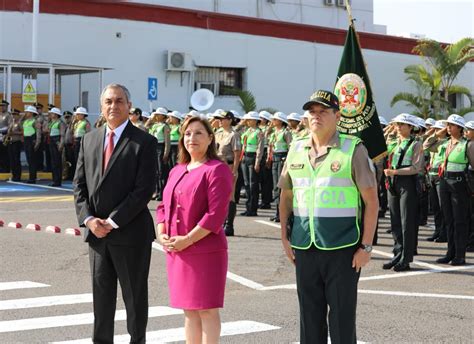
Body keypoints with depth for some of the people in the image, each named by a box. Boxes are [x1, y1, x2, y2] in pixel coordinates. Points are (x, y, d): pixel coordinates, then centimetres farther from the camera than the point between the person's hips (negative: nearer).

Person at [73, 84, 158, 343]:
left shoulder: (144, 142, -7)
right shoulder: (89, 140, 10)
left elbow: (144, 190, -14)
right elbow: (80, 184, 9)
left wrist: (112, 222, -16)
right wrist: (89, 219, -6)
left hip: (130, 233, -5)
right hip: (96, 233, 5)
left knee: (135, 296, 7)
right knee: (101, 296, 12)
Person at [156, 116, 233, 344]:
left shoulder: (217, 170, -8)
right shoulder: (177, 171, 16)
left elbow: (216, 214, -16)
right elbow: (164, 206, 19)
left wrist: (187, 240, -18)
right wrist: (162, 234, 0)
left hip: (205, 251, -7)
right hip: (177, 252, 7)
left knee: (207, 309, -1)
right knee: (189, 310, 13)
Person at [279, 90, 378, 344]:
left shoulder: (353, 150, -5)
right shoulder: (296, 149, 8)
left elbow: (371, 202, -5)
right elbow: (286, 196, 17)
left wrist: (366, 246, -9)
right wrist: (284, 237, 10)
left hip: (342, 248, -4)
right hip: (304, 247, 4)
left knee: (342, 317, 3)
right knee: (310, 315, 12)